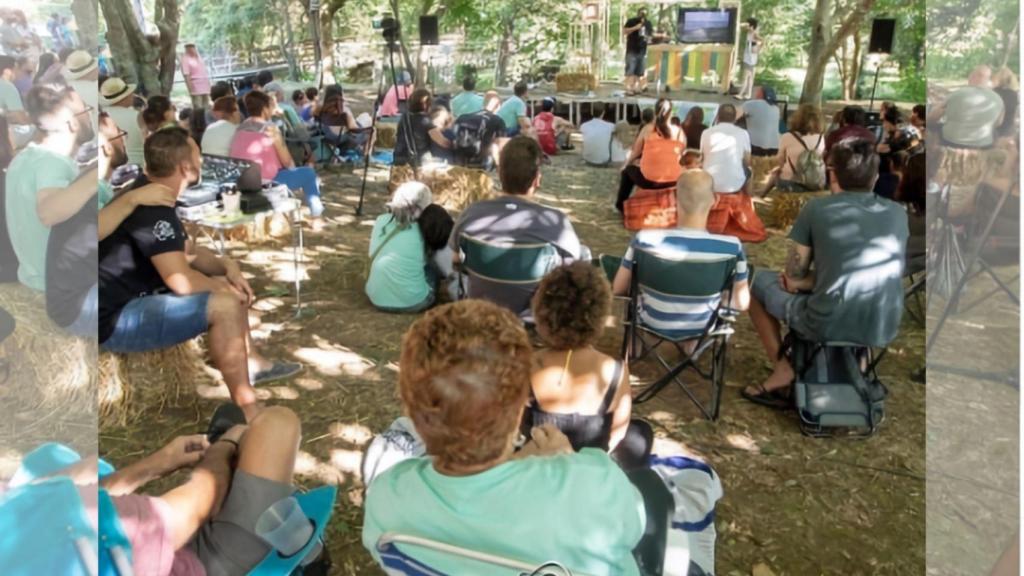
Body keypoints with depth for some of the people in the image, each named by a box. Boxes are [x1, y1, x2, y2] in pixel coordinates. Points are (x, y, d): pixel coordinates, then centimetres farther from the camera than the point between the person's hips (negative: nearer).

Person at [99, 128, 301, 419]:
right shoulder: (149, 208, -25)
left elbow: (189, 251, 17)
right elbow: (181, 281, -29)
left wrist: (227, 265, -2)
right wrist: (220, 286, -9)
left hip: (134, 298, 11)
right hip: (113, 320, -11)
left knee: (230, 288, 14)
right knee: (224, 306, -25)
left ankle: (251, 362, 27)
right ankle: (247, 412, -18)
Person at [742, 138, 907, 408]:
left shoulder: (817, 208, -5)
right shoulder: (898, 213, 7)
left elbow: (792, 278, -1)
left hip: (827, 326, -5)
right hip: (883, 330, 5)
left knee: (757, 280, 19)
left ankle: (783, 369, 13)